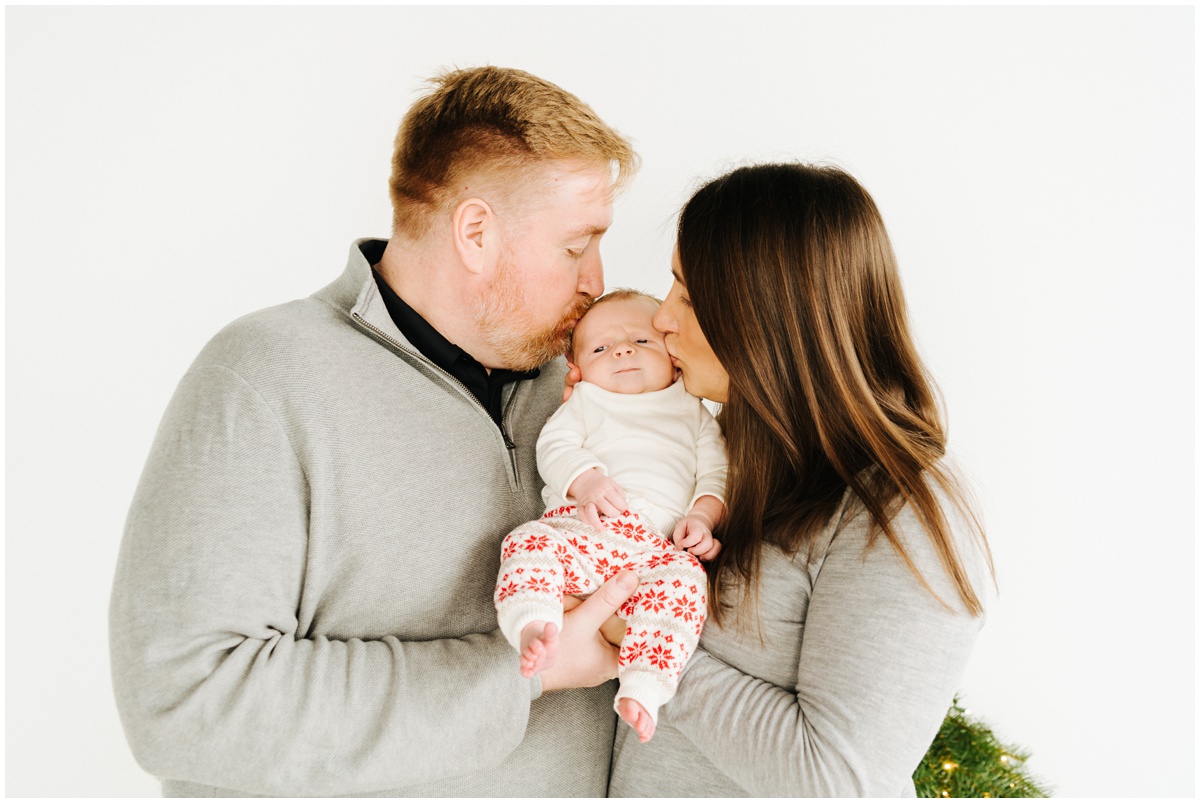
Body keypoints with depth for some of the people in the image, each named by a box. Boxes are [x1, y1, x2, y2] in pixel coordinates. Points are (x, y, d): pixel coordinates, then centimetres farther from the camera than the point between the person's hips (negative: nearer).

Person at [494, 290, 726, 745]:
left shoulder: (693, 413, 30)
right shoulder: (585, 402, 28)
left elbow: (717, 469, 19)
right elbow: (555, 446, 10)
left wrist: (703, 515, -3)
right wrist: (586, 481, -12)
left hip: (660, 546, 0)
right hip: (581, 528, 1)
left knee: (683, 581, -33)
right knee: (531, 543, -30)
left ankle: (643, 688, -41)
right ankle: (532, 628, -47)